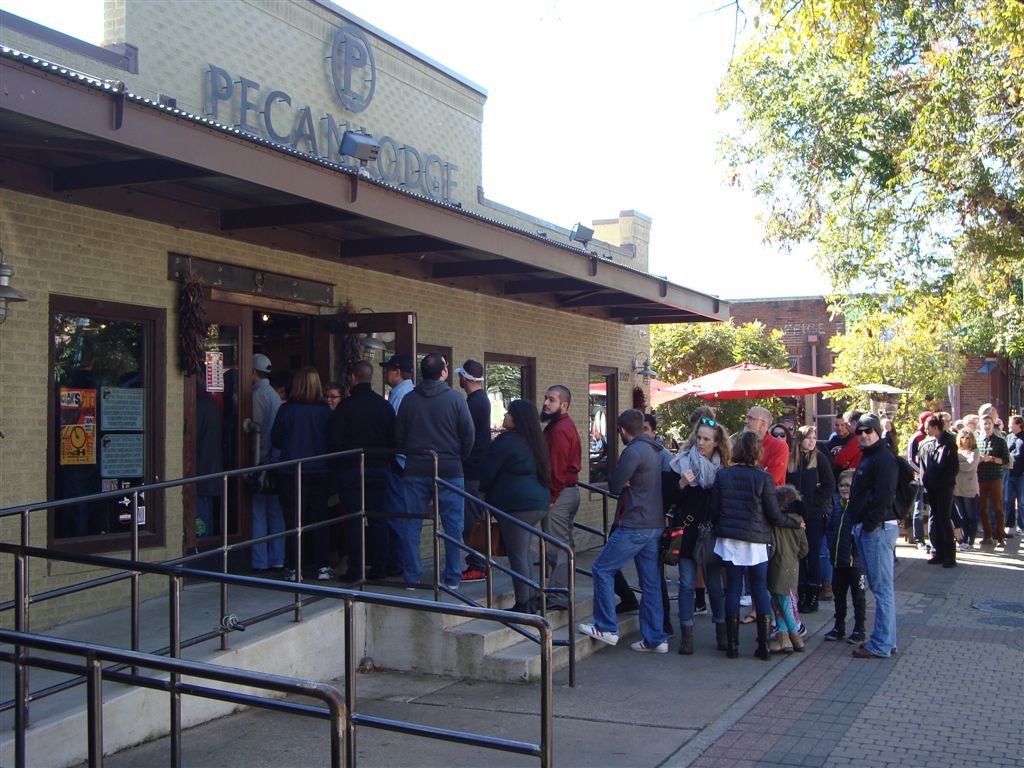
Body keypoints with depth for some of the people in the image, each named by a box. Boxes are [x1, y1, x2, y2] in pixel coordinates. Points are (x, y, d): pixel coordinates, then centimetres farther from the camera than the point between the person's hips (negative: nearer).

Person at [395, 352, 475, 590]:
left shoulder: (409, 399, 0)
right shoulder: (454, 398, -6)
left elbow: (398, 436, 5)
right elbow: (468, 435, -4)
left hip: (415, 470, 2)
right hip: (449, 470, -2)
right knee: (452, 525, 6)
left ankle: (413, 577, 9)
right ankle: (452, 577, 7)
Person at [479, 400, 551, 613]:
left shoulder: (507, 441, -11)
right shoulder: (535, 441, 14)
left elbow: (487, 470, -7)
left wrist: (484, 491, 12)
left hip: (517, 504, -9)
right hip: (539, 503, 9)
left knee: (517, 556, -4)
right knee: (524, 554, 17)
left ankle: (522, 605, -2)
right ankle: (530, 600, 20)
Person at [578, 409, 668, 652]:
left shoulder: (633, 452, -15)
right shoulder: (657, 452, 14)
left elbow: (614, 486, -11)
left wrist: (616, 472, 8)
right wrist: (624, 481, 5)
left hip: (634, 526, -9)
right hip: (656, 525, 9)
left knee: (602, 569, 1)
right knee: (651, 582, 10)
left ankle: (606, 628, 2)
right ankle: (655, 639, 12)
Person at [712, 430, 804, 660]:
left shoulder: (722, 475, -2)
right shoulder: (763, 478, -9)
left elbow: (714, 510, 2)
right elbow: (774, 515, -6)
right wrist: (795, 523, 10)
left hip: (729, 540, 2)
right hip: (756, 542, -2)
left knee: (733, 590, 7)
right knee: (761, 591, 8)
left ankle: (732, 645, 9)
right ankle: (764, 646, 9)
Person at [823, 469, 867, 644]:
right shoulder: (837, 506, 8)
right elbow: (829, 529, 15)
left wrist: (859, 550, -19)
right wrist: (832, 546, 4)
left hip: (856, 560, -7)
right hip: (838, 560, 7)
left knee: (858, 596, 8)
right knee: (838, 595, 16)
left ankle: (859, 630, 17)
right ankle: (839, 627, 28)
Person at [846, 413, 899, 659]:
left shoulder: (884, 459, -13)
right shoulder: (868, 457, 19)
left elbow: (884, 498, -21)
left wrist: (868, 525, -17)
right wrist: (859, 524, 16)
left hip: (878, 528, -11)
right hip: (866, 528, 11)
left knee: (882, 588, -6)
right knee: (880, 586, 14)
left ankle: (881, 645, -3)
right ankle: (886, 640, 21)